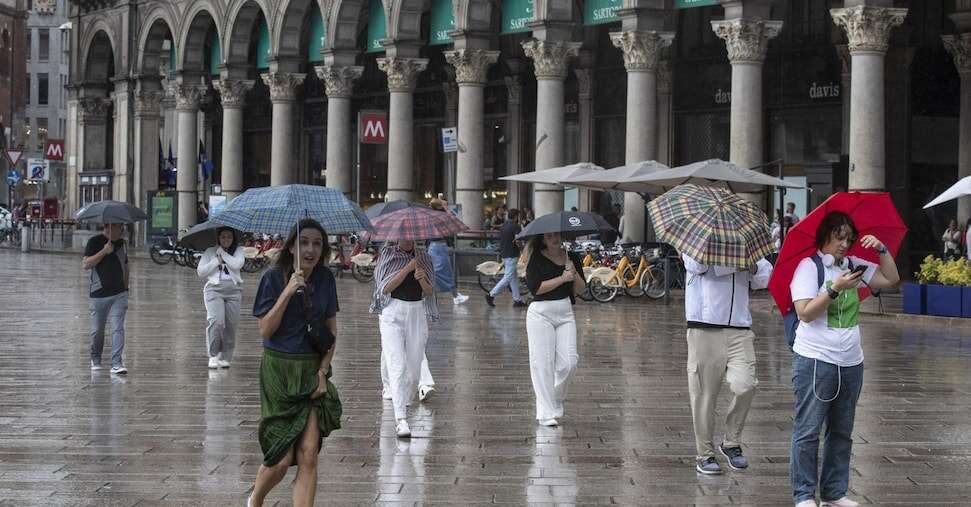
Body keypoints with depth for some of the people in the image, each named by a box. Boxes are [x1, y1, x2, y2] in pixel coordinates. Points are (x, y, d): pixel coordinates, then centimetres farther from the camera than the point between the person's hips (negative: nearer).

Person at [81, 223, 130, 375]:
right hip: (99, 294, -3)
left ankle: (117, 364, -13)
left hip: (119, 294, 3)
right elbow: (85, 265, -15)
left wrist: (125, 290, 17)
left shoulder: (122, 243, 11)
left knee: (118, 328, -10)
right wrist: (104, 251, -22)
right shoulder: (95, 242, -5)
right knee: (97, 330, 8)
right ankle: (95, 359, 31)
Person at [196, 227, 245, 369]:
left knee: (231, 325, -2)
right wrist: (217, 261, -2)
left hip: (233, 289, 1)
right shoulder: (210, 252, 13)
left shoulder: (238, 251, 12)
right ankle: (213, 356, -12)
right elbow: (200, 272, 7)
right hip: (214, 288, -1)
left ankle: (225, 357, 9)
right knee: (216, 321, -19)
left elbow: (237, 265, -8)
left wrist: (222, 252, -1)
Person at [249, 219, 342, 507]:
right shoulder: (274, 278, -7)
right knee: (282, 459, -1)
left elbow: (331, 332, 9)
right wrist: (288, 291, -21)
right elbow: (265, 331, -13)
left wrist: (323, 371, -2)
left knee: (308, 455, -9)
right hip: (278, 370, -3)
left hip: (312, 372, 3)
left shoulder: (325, 279, 3)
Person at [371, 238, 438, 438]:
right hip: (392, 311, -4)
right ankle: (400, 419, -20)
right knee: (397, 366, -15)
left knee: (414, 367, 4)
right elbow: (385, 288, -7)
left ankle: (404, 402, 30)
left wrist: (422, 279, -15)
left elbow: (430, 292, 7)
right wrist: (407, 268, -15)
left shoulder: (423, 258, 11)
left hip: (417, 313, 4)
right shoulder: (388, 254, 2)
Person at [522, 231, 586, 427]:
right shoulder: (536, 259, -5)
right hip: (541, 313, -4)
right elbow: (535, 287, -16)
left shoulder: (571, 257, 8)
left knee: (569, 362, -4)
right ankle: (546, 413, -1)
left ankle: (556, 400, 21)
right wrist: (562, 278, -17)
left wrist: (574, 273, -12)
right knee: (542, 363, -5)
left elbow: (580, 289, 7)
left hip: (565, 313, 4)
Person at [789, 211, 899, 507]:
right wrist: (835, 289, -22)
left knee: (842, 432, 11)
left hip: (851, 363, 7)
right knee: (808, 430, -3)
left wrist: (881, 250, 2)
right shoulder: (809, 266, -7)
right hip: (815, 360, -7)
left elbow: (890, 280, 14)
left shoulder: (853, 266, 11)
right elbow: (805, 313, -15)